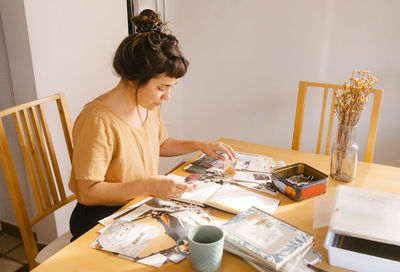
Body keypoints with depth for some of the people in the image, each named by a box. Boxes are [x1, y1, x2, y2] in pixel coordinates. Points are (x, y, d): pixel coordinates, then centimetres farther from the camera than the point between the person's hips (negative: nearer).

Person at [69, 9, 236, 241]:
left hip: (142, 206, 7)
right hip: (101, 217, -7)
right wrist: (148, 185, -30)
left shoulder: (150, 106, -1)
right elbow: (88, 192, -23)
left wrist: (199, 145, 5)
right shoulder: (98, 120, -25)